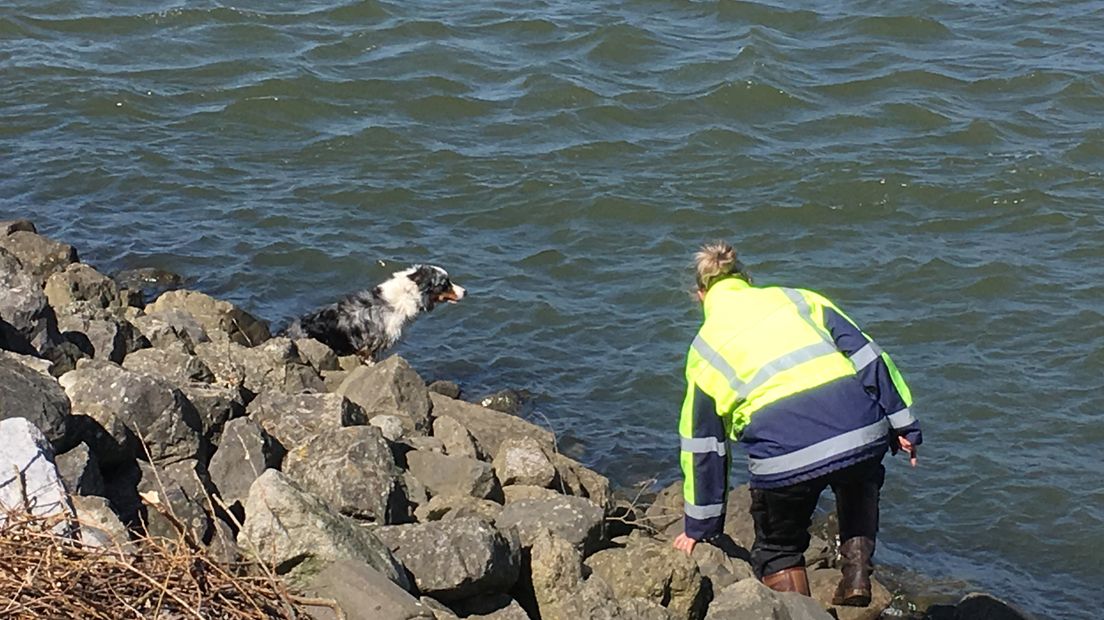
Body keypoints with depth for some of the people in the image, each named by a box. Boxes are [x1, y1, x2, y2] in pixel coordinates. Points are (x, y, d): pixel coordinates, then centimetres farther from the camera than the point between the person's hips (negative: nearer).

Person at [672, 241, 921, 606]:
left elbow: (703, 445, 25)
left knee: (777, 550, 23)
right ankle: (857, 572, 19)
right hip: (860, 428, 2)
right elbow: (867, 356, 13)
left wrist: (700, 527, 31)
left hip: (783, 450, -2)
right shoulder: (798, 300, 24)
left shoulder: (705, 347, 22)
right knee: (858, 484, 36)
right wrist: (903, 425, 13)